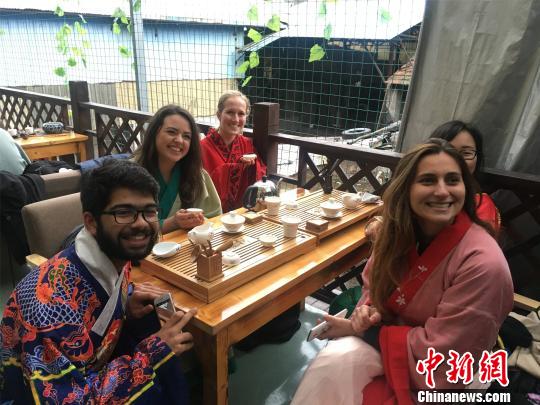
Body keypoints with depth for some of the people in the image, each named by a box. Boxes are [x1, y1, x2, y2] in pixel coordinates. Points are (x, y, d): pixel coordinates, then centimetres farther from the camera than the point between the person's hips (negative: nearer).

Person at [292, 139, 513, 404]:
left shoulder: (483, 263, -28)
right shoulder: (399, 232, -10)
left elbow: (441, 351, -23)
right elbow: (374, 283, 6)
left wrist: (360, 331, -19)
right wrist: (367, 311, -16)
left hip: (442, 373, -4)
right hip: (398, 331, 5)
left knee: (340, 365, -20)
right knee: (336, 360, -19)